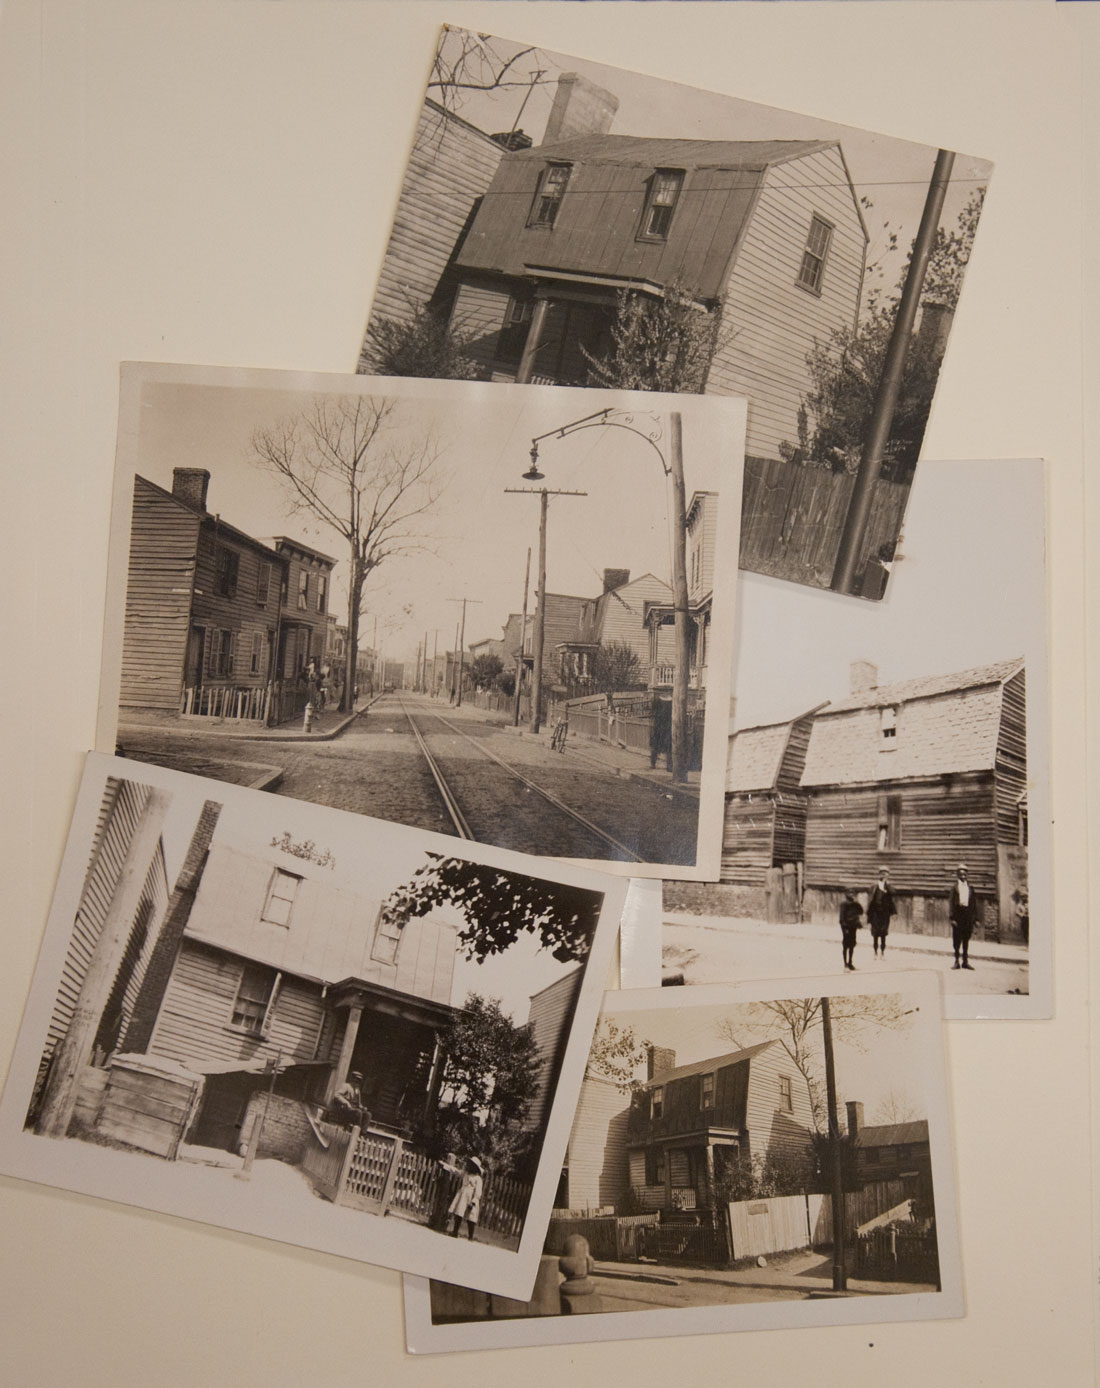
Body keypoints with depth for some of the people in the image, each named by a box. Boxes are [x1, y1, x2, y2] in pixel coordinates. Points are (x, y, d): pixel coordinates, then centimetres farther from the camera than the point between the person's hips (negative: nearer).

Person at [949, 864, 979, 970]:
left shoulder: (970, 888, 9)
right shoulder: (954, 886, 2)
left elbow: (974, 903, 9)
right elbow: (950, 902, -2)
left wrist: (975, 918, 3)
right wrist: (952, 917, -10)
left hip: (968, 915, 2)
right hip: (958, 914, -2)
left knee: (966, 939, 7)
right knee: (956, 939, 1)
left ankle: (965, 961, 13)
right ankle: (956, 961, 8)